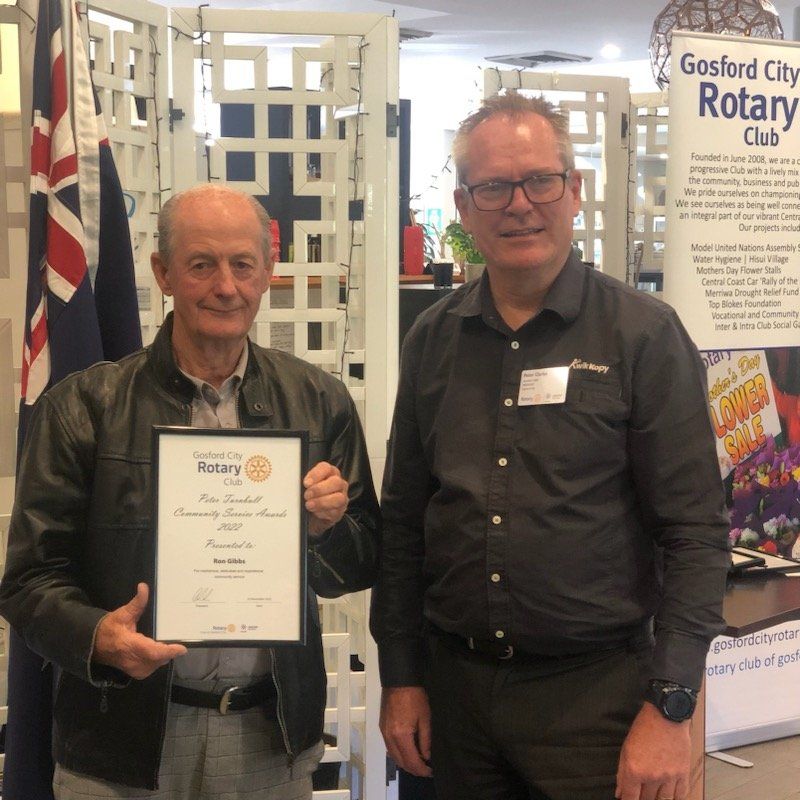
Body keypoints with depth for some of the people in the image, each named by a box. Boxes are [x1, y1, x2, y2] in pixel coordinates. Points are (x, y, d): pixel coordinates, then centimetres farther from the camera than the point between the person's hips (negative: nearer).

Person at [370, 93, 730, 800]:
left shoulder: (645, 335, -7)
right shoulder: (433, 340, 5)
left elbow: (695, 535, -9)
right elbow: (403, 521, 9)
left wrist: (668, 710, -13)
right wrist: (401, 677, 7)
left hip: (594, 690, -3)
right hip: (454, 685, 4)